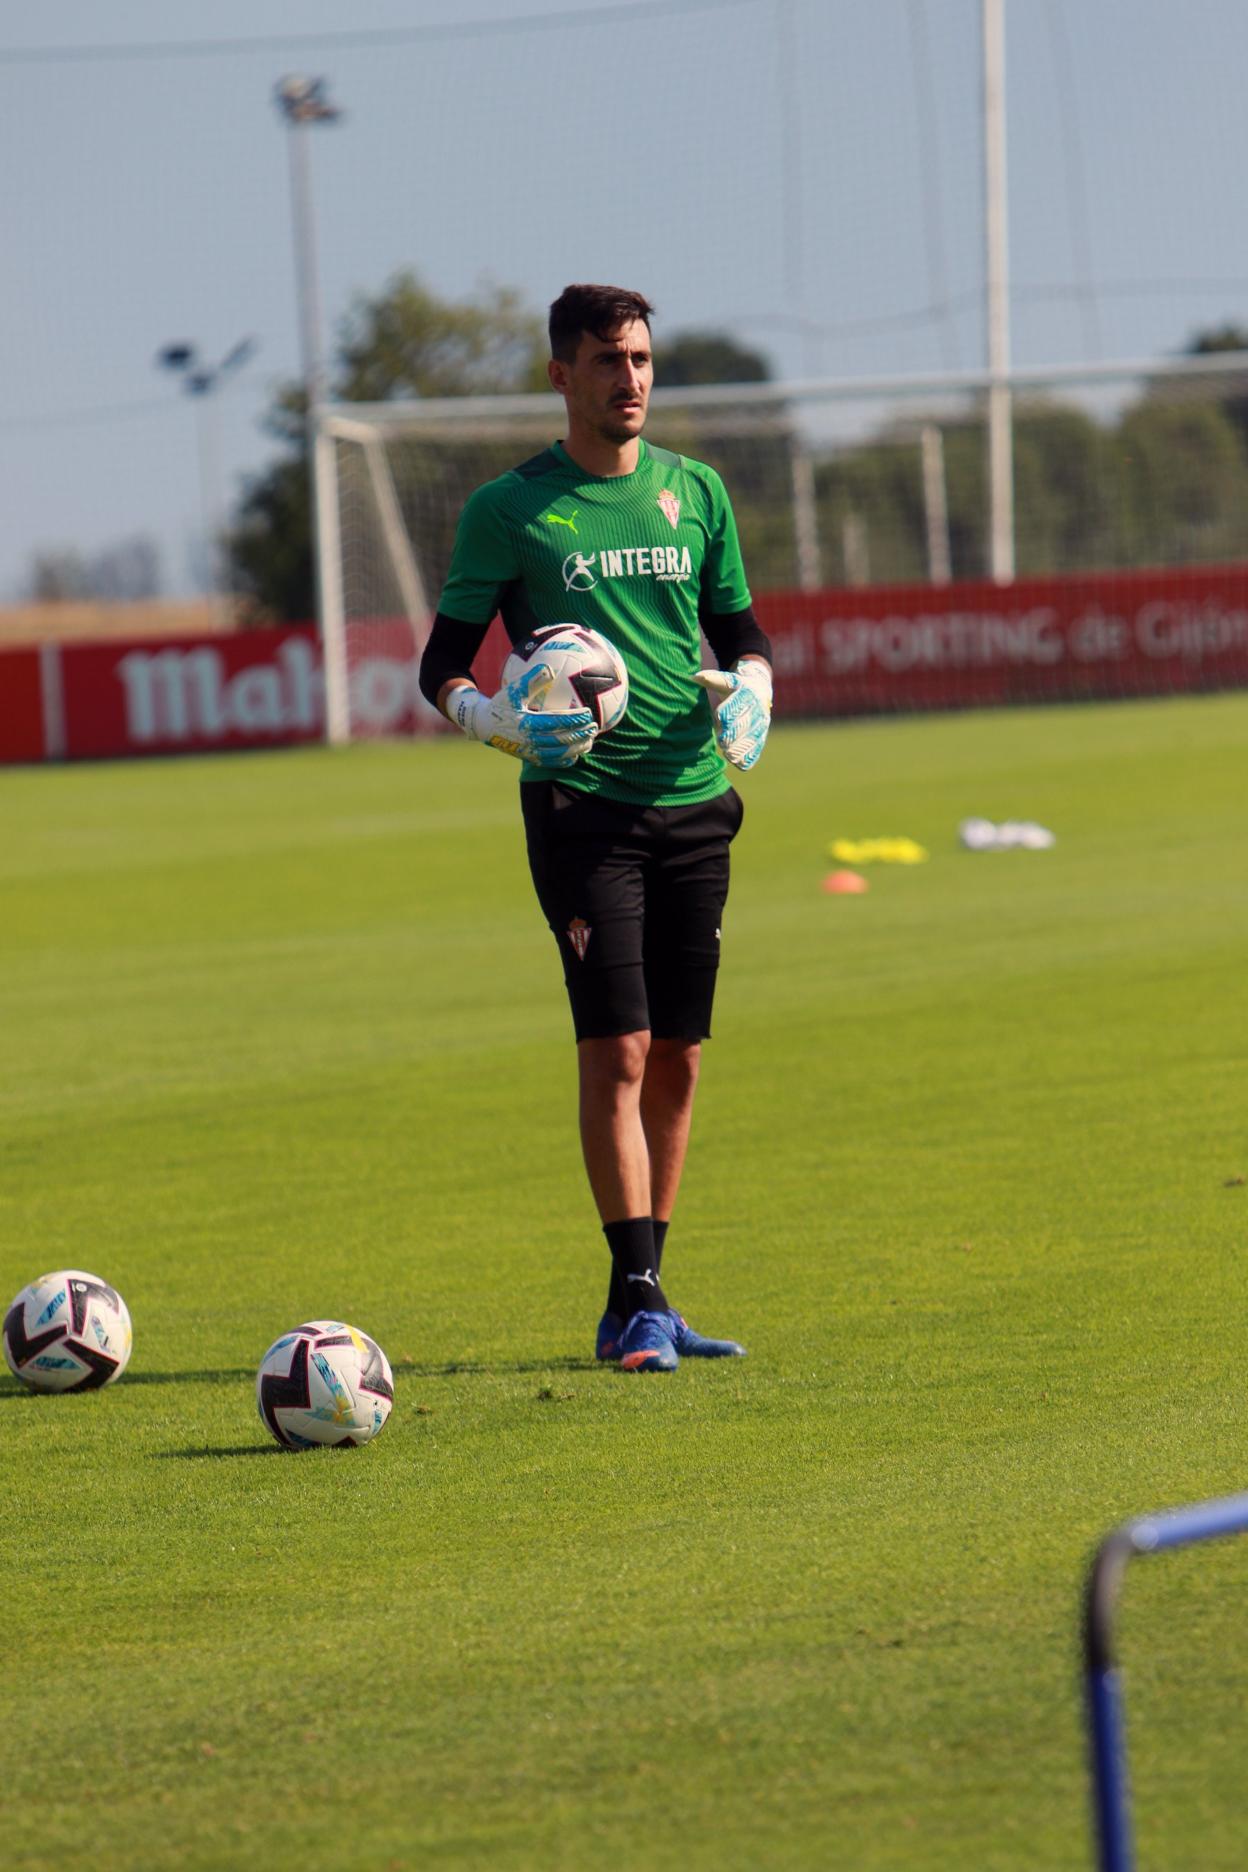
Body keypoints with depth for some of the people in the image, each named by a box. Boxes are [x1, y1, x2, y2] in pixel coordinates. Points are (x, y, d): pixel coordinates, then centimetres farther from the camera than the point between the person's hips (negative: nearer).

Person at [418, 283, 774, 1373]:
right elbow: (444, 664, 3)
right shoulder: (512, 508, 0)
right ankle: (636, 1300, -12)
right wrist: (496, 719, -18)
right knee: (617, 1047, -14)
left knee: (678, 1059, 6)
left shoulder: (694, 492, 11)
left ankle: (643, 1303, 14)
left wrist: (747, 690, -4)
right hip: (582, 803, -4)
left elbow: (742, 631, 18)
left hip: (694, 801, 4)